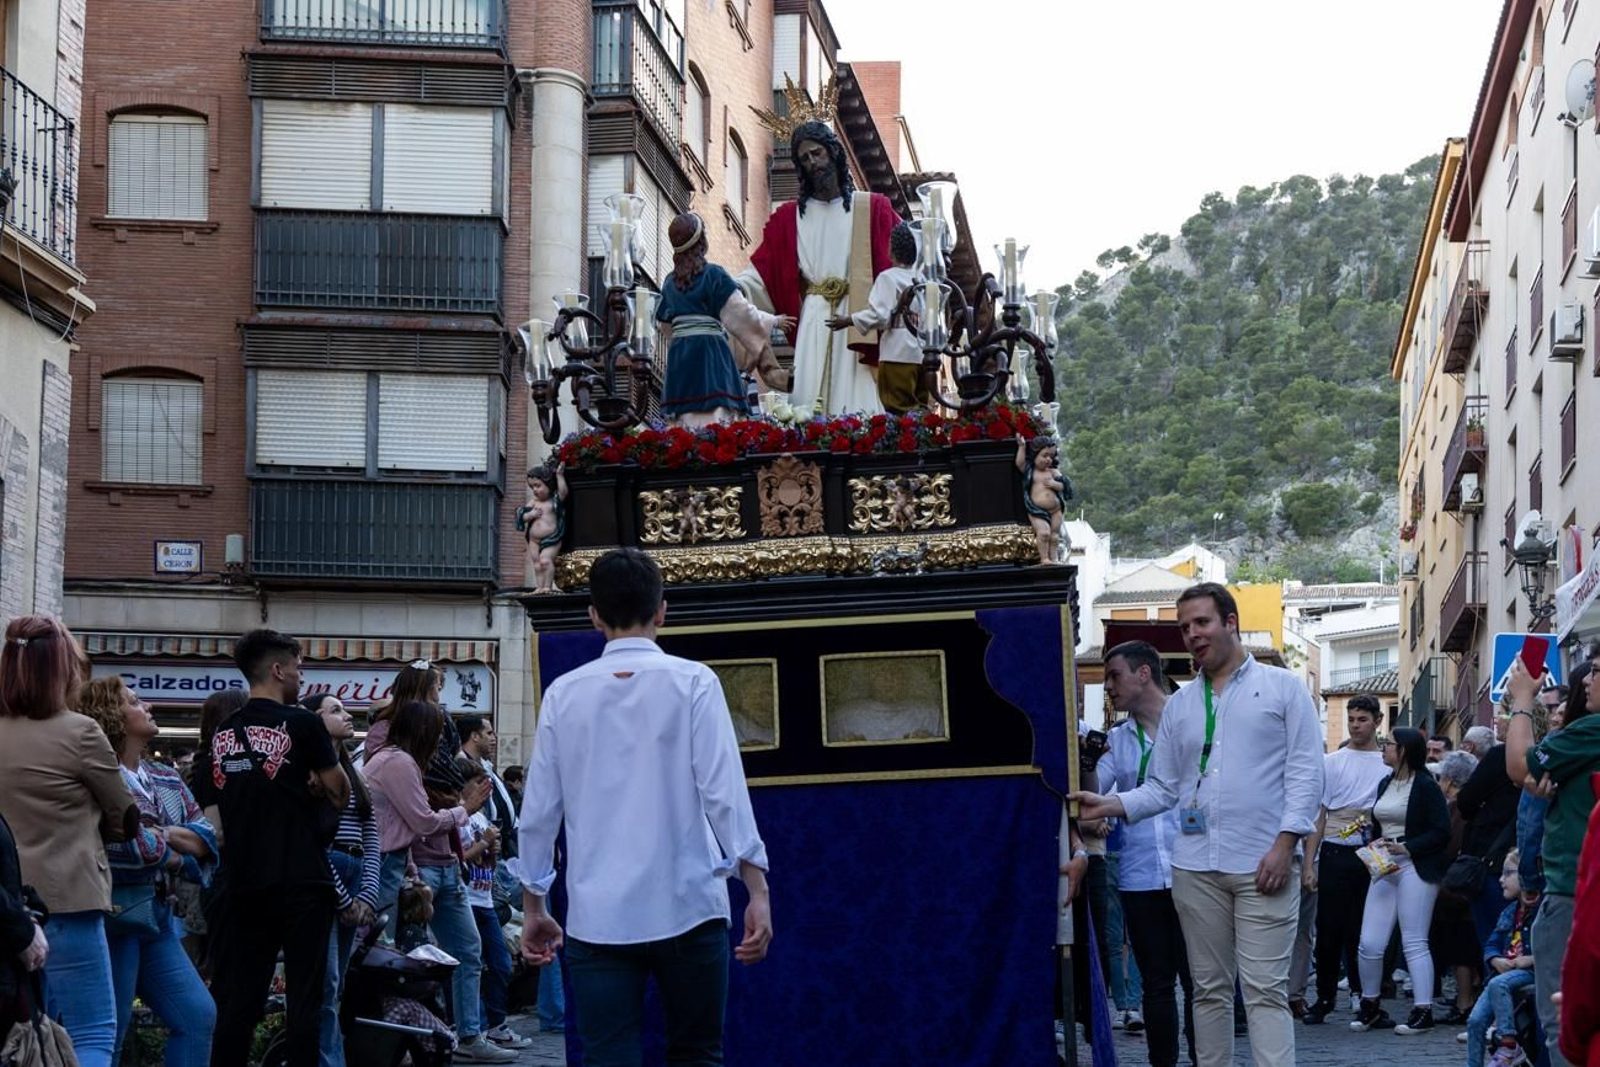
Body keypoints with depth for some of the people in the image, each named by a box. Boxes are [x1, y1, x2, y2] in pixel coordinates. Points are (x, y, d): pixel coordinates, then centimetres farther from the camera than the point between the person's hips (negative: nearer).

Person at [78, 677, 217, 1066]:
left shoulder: (167, 779, 16)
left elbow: (205, 837, 9)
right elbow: (124, 841, -22)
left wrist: (169, 836, -11)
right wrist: (176, 857, -5)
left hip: (158, 916, 8)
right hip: (114, 913, -8)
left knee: (198, 1015, 4)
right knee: (109, 1033, -4)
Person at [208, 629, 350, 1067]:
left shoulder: (222, 734, 10)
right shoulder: (301, 723, -7)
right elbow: (341, 793, -2)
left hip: (244, 882, 5)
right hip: (300, 882, -5)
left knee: (238, 998, 5)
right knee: (304, 994, -2)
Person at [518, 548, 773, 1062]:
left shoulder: (565, 693, 6)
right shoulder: (692, 682, 0)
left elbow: (539, 809, 7)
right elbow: (723, 790, -8)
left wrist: (533, 906, 16)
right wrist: (758, 890, -7)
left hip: (598, 918, 1)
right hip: (686, 906, -1)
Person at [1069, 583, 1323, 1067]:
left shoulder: (1282, 687, 5)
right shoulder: (1179, 705, 17)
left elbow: (1305, 770, -1)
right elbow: (1162, 788, 13)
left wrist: (1285, 843, -11)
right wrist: (1110, 805, -5)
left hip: (1263, 865, -4)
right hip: (1196, 867, 4)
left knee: (1265, 990, -9)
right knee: (1210, 990, 8)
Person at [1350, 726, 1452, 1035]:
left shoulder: (1426, 786, -6)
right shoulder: (1385, 784, 17)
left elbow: (1441, 832, -11)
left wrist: (1406, 847, -19)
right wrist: (1374, 845, 5)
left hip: (1415, 868, -7)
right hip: (1384, 868, 7)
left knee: (1414, 942, -6)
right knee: (1369, 943, 2)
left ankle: (1423, 1010, 0)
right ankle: (1370, 1005, 17)